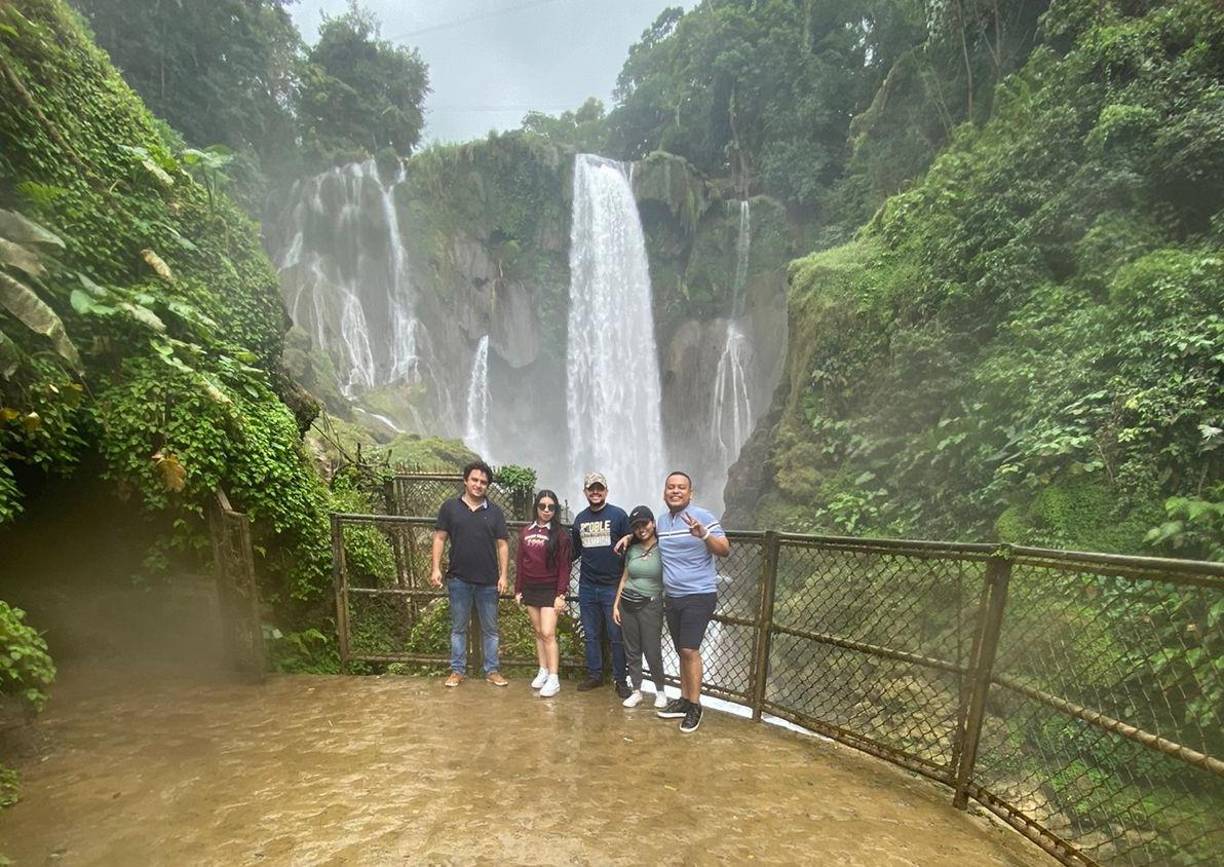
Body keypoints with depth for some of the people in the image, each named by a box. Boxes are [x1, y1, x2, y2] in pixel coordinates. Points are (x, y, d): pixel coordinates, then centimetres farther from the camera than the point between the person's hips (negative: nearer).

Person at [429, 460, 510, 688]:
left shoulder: (494, 512, 3)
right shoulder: (450, 507, 1)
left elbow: (502, 544, 3)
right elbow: (439, 538, 2)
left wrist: (503, 575, -3)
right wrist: (436, 569, -6)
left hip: (488, 582, 1)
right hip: (459, 580, -1)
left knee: (490, 629, 10)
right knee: (458, 628, 11)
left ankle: (492, 671, 21)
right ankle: (457, 671, 22)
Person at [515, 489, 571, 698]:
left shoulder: (560, 534, -8)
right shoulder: (526, 532, 6)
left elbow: (564, 567, -9)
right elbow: (520, 562, 10)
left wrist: (561, 595, -13)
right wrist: (518, 590, 8)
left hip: (550, 590, -5)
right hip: (530, 589, 5)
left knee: (548, 634, -9)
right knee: (538, 633, 12)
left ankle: (554, 679, -4)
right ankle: (543, 672, 22)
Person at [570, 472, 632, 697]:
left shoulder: (618, 515, -5)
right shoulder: (580, 518, 9)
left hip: (612, 586, -4)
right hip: (587, 586, 4)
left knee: (616, 636, 3)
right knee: (591, 635, 13)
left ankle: (620, 680, 14)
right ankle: (594, 675, 26)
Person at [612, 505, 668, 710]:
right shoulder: (632, 550, 7)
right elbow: (624, 578, 13)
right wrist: (616, 604, 10)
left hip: (650, 605, -4)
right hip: (627, 604, 4)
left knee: (652, 651, -1)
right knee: (632, 650, 9)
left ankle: (660, 691, 20)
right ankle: (636, 691, 23)